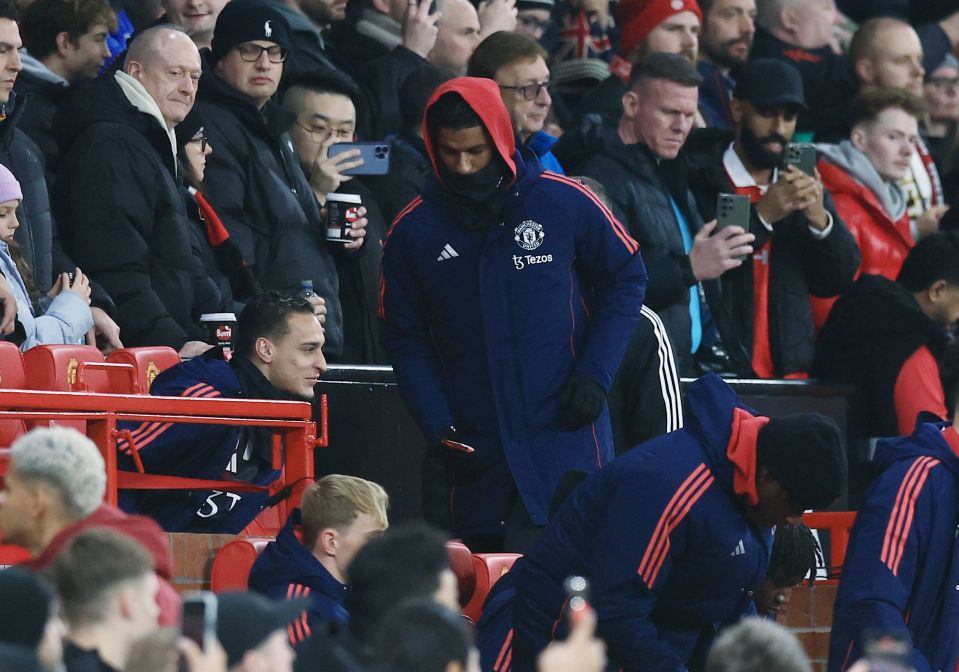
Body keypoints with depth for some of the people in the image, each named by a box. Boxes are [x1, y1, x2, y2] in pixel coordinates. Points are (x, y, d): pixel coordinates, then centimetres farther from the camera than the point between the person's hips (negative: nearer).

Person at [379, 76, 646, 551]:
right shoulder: (413, 231, 1)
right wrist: (437, 424, -5)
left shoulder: (565, 203, -4)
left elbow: (625, 279, 8)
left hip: (564, 437, -3)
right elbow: (405, 339, 8)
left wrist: (595, 376, -3)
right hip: (471, 454, 3)